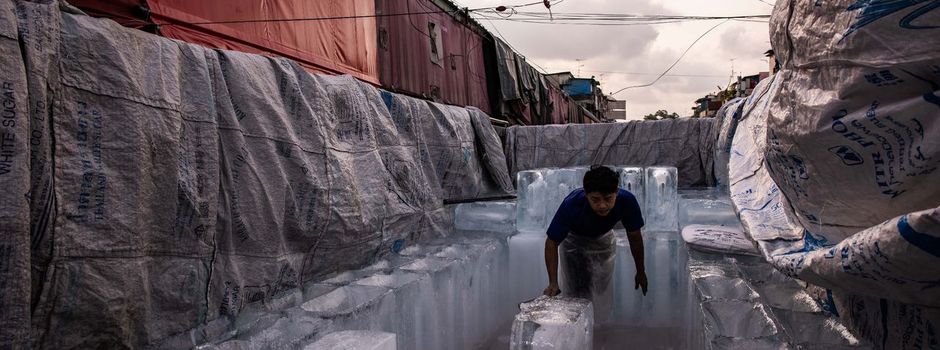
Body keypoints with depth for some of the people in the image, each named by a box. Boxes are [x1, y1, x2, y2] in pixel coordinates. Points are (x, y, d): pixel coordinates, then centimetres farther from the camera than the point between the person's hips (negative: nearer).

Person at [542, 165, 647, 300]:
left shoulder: (626, 201, -35)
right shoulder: (571, 205, -42)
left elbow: (634, 237, -16)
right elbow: (552, 242, -29)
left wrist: (641, 272, -4)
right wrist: (553, 283, -35)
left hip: (603, 237, 3)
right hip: (574, 239, -3)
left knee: (601, 289, 12)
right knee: (577, 292, -11)